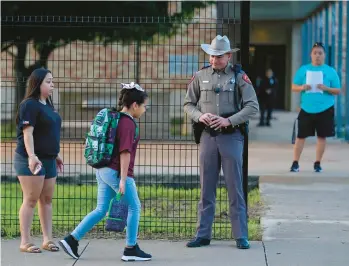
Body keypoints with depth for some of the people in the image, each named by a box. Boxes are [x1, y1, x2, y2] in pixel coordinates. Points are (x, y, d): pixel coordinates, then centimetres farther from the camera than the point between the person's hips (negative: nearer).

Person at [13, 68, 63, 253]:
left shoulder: (47, 104, 15)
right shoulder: (30, 105, -12)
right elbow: (27, 133, -20)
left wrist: (55, 155, 24)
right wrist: (31, 156, -29)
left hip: (48, 160, 9)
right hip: (31, 160, -9)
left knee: (47, 199, 8)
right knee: (31, 200, -7)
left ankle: (47, 239, 12)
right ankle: (25, 242, -4)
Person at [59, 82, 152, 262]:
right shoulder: (128, 123, -14)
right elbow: (125, 153, -19)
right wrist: (123, 180, -20)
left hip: (103, 171, 9)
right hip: (117, 172, -9)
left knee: (101, 210, 12)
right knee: (134, 208, 4)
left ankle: (71, 240, 6)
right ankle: (131, 250, 8)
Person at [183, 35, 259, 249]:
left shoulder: (239, 77, -1)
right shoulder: (200, 76, 7)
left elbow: (253, 106, -6)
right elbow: (188, 104, 12)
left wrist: (228, 120, -16)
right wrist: (200, 116, -9)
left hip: (231, 136, -3)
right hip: (208, 136, 3)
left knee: (235, 188, -1)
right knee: (206, 189, 6)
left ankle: (241, 236, 4)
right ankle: (203, 235, 12)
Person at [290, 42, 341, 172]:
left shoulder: (331, 71, 1)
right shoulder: (303, 69, 5)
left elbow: (338, 91, 2)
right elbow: (294, 87, 8)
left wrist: (326, 88, -17)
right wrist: (302, 87, -14)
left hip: (325, 109, 0)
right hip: (306, 109, 1)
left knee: (322, 136, 4)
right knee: (301, 136, 0)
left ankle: (317, 163, 16)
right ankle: (295, 163, 7)